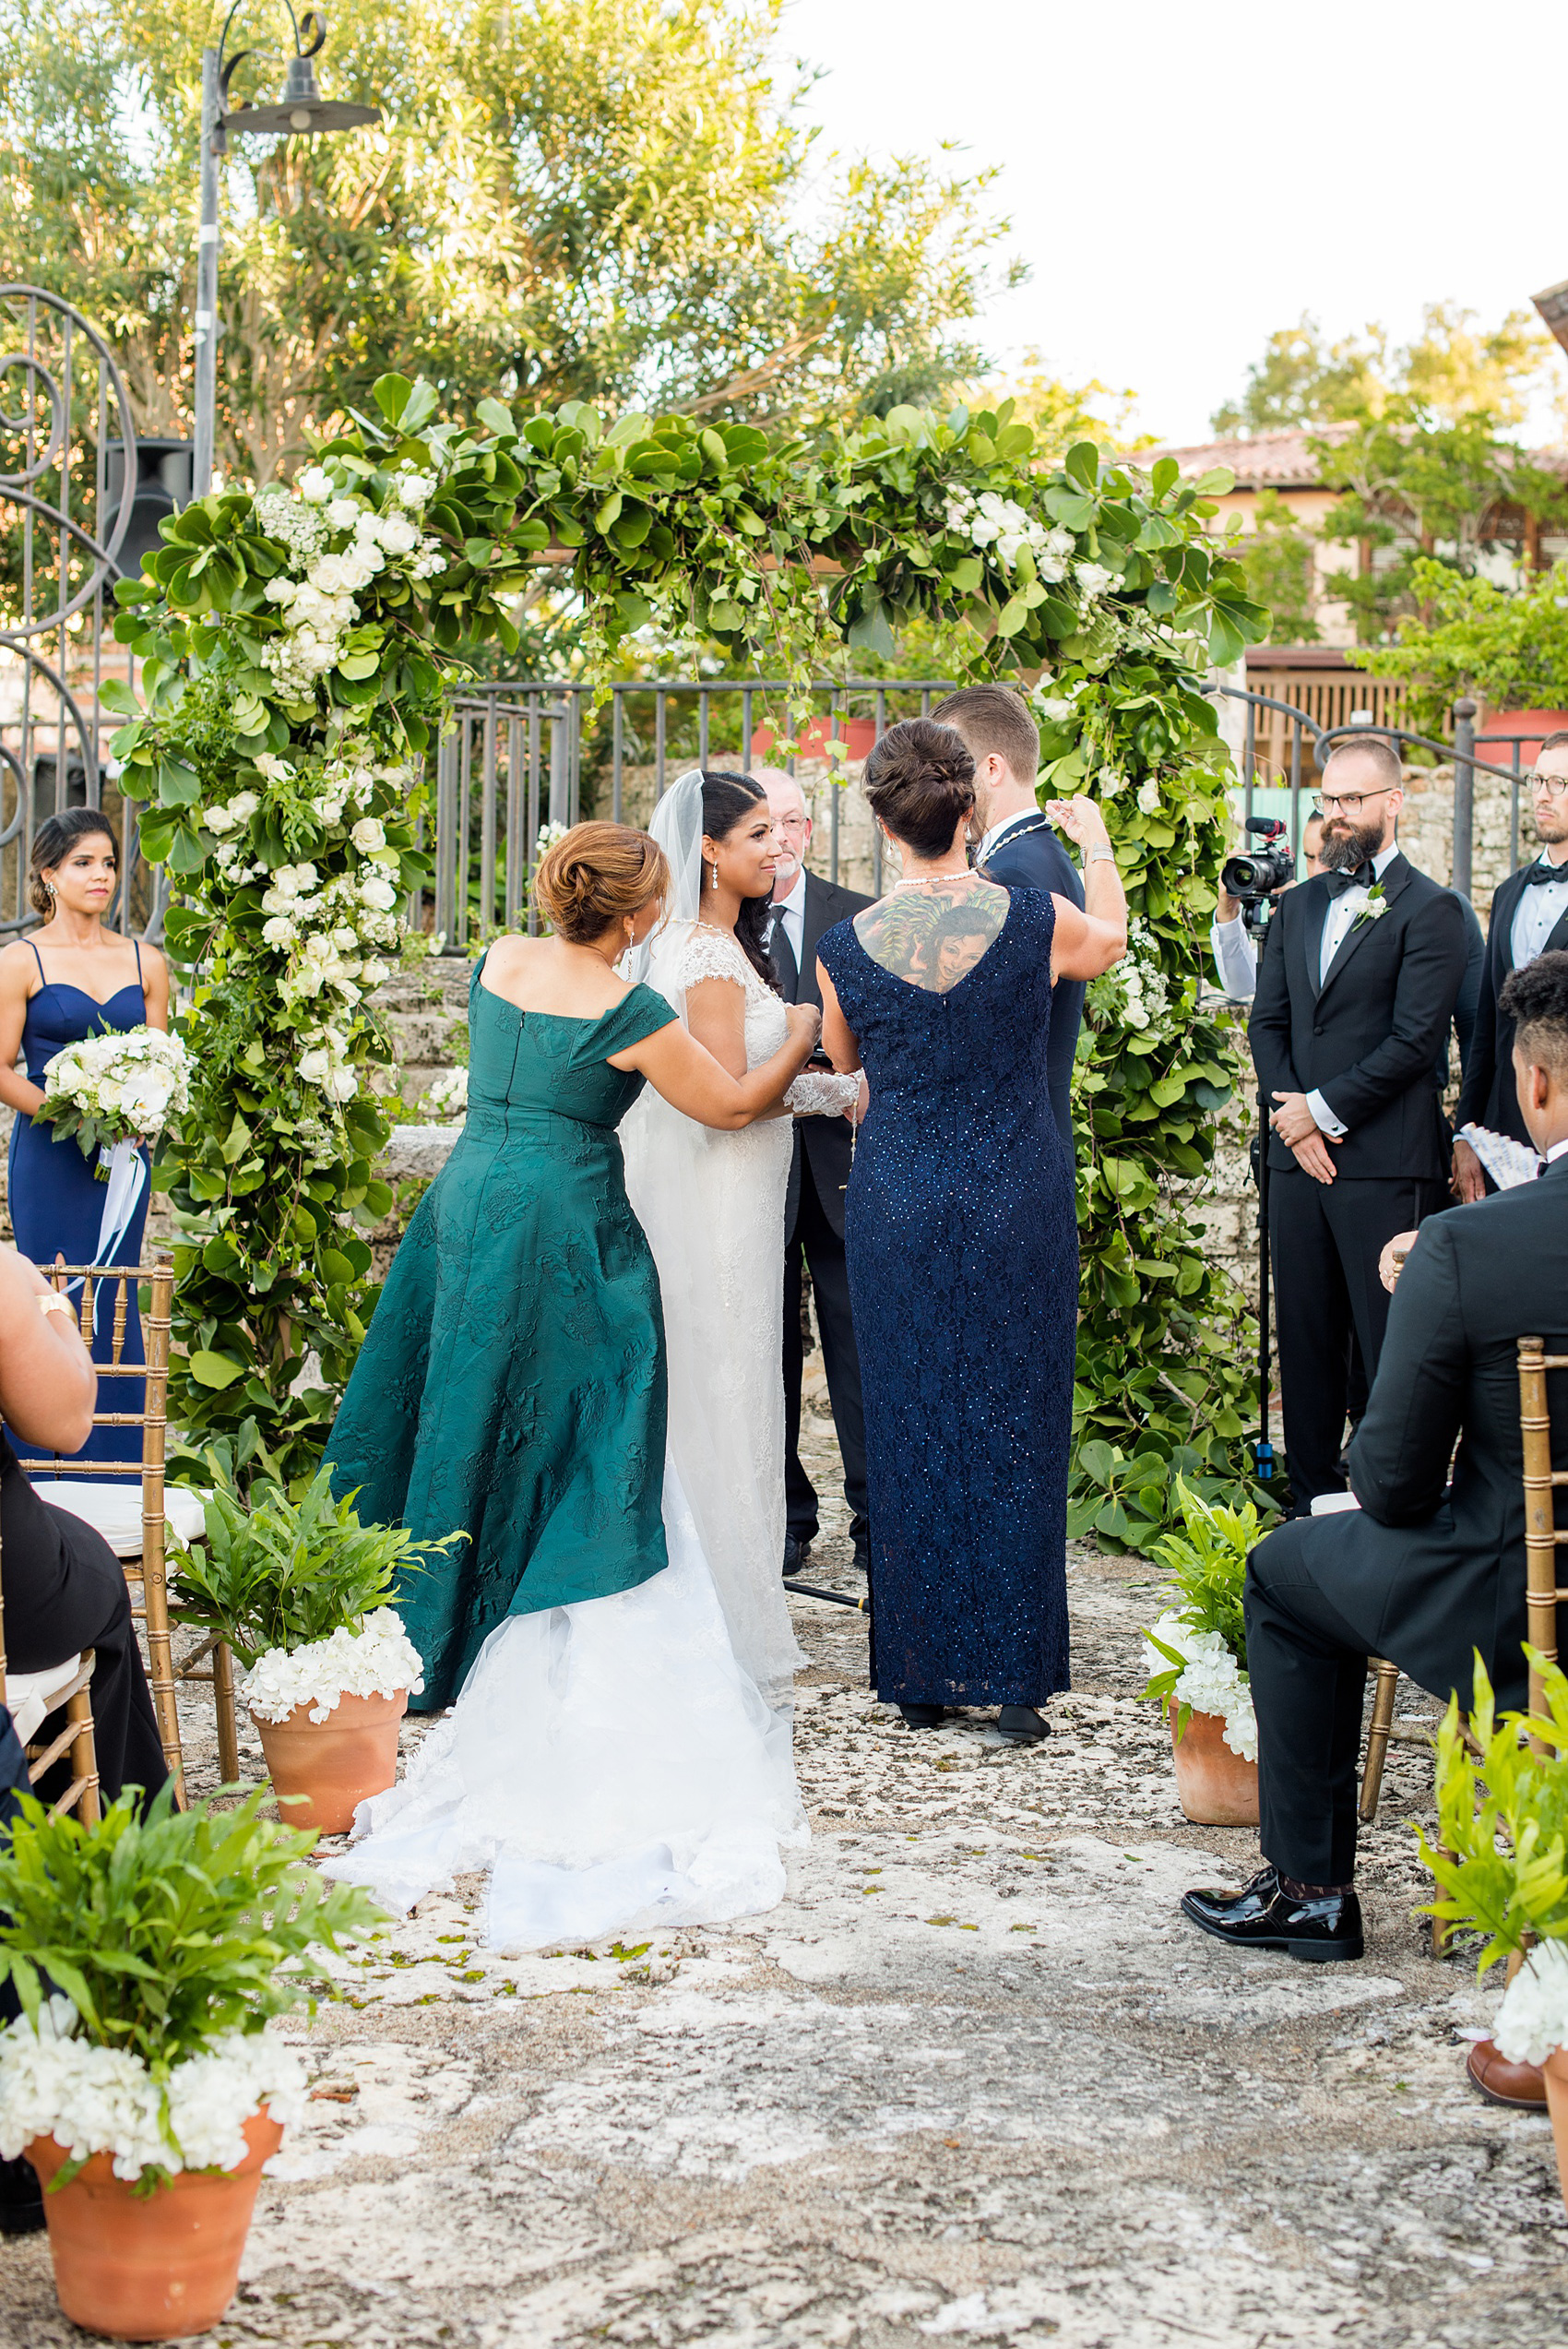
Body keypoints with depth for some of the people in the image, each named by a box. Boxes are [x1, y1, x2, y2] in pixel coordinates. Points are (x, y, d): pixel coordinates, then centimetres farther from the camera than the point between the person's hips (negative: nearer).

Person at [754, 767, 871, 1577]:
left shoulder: (861, 921, 4)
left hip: (842, 1166, 0)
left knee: (860, 1349, 3)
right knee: (764, 1352, 8)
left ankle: (875, 1516, 12)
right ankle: (783, 1518, 20)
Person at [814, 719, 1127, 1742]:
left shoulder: (849, 947, -9)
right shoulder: (1037, 919, -10)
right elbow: (1112, 939, 15)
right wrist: (1094, 840, 31)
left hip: (900, 1206, 0)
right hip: (1020, 1199, 0)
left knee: (912, 1431, 10)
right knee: (1017, 1430, 8)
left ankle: (922, 1676, 15)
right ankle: (1017, 1676, 11)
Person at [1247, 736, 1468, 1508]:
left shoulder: (1428, 910, -4)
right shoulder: (1298, 904, 17)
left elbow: (1414, 1040, -11)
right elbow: (1266, 1020, 14)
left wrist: (1322, 1109, -10)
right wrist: (1288, 1111, -2)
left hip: (1386, 1162, -6)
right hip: (1298, 1155, 6)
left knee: (1391, 1348, -5)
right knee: (1305, 1339, 10)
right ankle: (1312, 1496, 18)